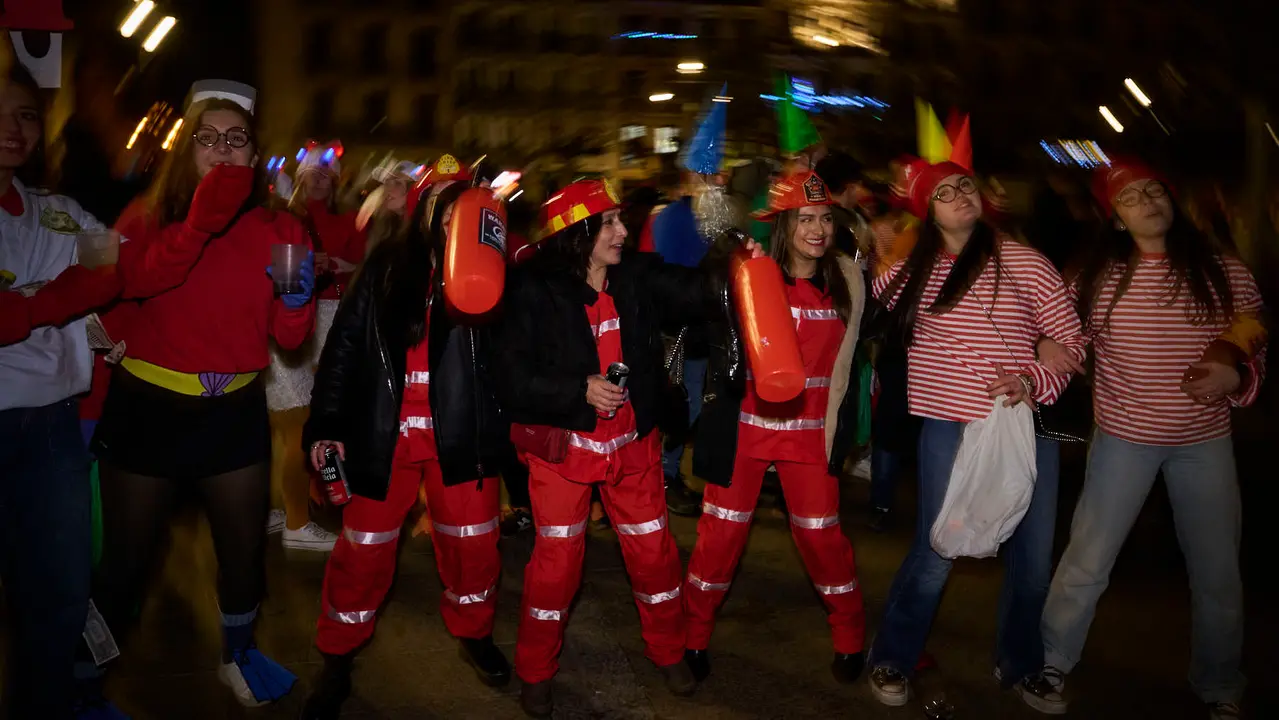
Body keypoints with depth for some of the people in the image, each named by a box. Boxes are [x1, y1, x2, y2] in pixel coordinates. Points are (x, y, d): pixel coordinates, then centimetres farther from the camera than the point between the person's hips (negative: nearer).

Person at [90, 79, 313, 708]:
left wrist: (298, 291, -23)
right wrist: (201, 221, -38)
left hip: (234, 413, 2)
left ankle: (237, 654, 41)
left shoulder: (276, 229, 2)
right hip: (148, 410, -2)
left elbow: (290, 337, -3)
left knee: (245, 550, 14)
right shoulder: (148, 217, -2)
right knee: (126, 559, 6)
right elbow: (136, 280, -26)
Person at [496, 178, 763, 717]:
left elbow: (698, 294, -8)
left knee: (653, 551, 12)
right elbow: (513, 378, -13)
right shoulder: (535, 291, -12)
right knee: (557, 561, 4)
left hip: (632, 444, 4)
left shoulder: (638, 277, -2)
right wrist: (581, 388, -24)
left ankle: (668, 652, 37)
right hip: (564, 447, -3)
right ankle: (535, 673, 27)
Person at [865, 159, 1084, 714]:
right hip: (947, 426, -1)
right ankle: (891, 658, 24)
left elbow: (1071, 340, -1)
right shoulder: (910, 272, 5)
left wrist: (1032, 380, -18)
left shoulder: (1024, 262, -1)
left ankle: (1020, 665, 35)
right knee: (935, 553, 1)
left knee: (1033, 555, 10)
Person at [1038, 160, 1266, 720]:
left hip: (1205, 441, 2)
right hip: (1123, 438, -1)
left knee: (1218, 575, 12)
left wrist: (1237, 373, -17)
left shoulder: (1225, 270, -3)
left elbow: (1257, 347, 4)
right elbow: (1065, 343, -1)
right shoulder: (1099, 276, -6)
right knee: (1086, 563, 5)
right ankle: (1052, 663, 26)